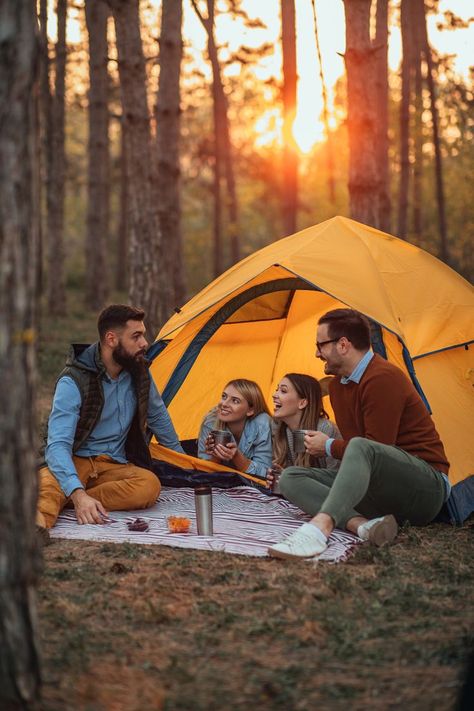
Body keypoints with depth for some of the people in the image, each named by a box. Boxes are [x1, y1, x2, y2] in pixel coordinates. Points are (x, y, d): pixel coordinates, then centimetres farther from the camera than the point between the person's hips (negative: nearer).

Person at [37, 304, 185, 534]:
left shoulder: (138, 373, 3)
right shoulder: (74, 382, -17)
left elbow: (158, 416, 22)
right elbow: (58, 444, -27)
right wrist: (78, 495, -44)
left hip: (115, 466, 5)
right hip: (74, 462, -4)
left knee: (150, 485, -31)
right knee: (47, 483, -39)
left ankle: (62, 501, -34)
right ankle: (36, 520, -70)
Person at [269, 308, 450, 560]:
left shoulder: (384, 378, -16)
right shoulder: (337, 385, 13)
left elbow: (375, 448, -17)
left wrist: (329, 447, -4)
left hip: (426, 488, -9)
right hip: (373, 485, 9)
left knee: (361, 448, -39)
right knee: (290, 477, -6)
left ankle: (320, 527, -54)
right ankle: (363, 524, -29)